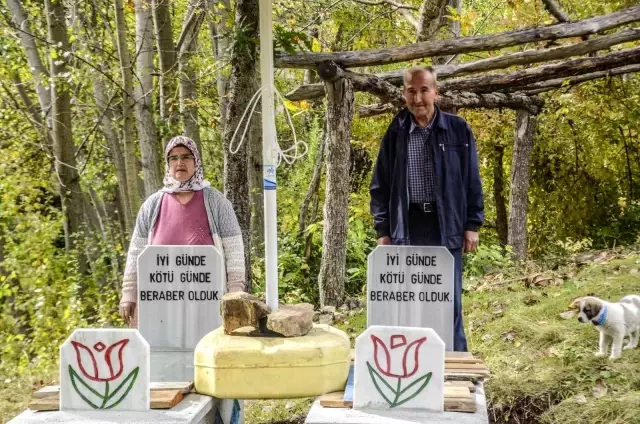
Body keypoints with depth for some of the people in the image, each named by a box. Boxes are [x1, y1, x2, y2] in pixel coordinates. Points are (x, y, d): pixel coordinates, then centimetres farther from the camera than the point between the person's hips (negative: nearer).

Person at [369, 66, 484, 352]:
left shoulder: (458, 129, 1)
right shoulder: (395, 134, 3)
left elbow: (472, 181, 4)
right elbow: (380, 185, 7)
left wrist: (472, 225, 0)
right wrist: (383, 230, 3)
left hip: (446, 227, -1)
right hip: (406, 227, 1)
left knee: (449, 303, 5)